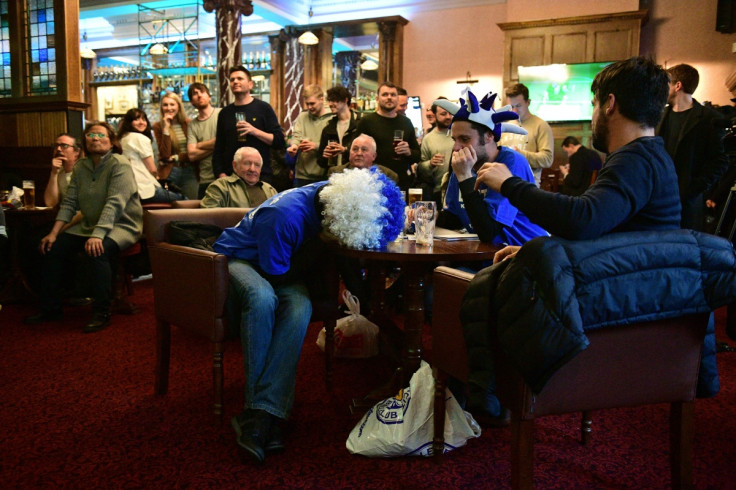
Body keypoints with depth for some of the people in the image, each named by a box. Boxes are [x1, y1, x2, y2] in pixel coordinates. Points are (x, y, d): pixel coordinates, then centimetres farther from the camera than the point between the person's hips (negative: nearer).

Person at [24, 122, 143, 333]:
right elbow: (69, 203, 5)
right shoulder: (80, 167, 8)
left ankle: (101, 313, -20)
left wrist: (97, 235, -34)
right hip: (89, 224, 7)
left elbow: (115, 203, -24)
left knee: (97, 251, -34)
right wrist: (54, 233, -6)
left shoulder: (119, 164, -14)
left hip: (121, 225, -7)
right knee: (52, 248, -6)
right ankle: (50, 308, 9)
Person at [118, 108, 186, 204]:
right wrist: (156, 176, 13)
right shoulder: (140, 138, -10)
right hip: (144, 190, -9)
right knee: (184, 201, -1)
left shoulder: (123, 138, 17)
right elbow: (152, 169, -9)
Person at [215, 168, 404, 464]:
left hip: (281, 266, 5)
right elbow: (276, 276, -23)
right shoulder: (286, 215, -34)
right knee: (263, 297, -40)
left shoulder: (338, 193, -14)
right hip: (237, 259, -5)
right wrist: (320, 246, -20)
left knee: (300, 307, -30)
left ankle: (260, 415, -30)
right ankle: (257, 403, -27)